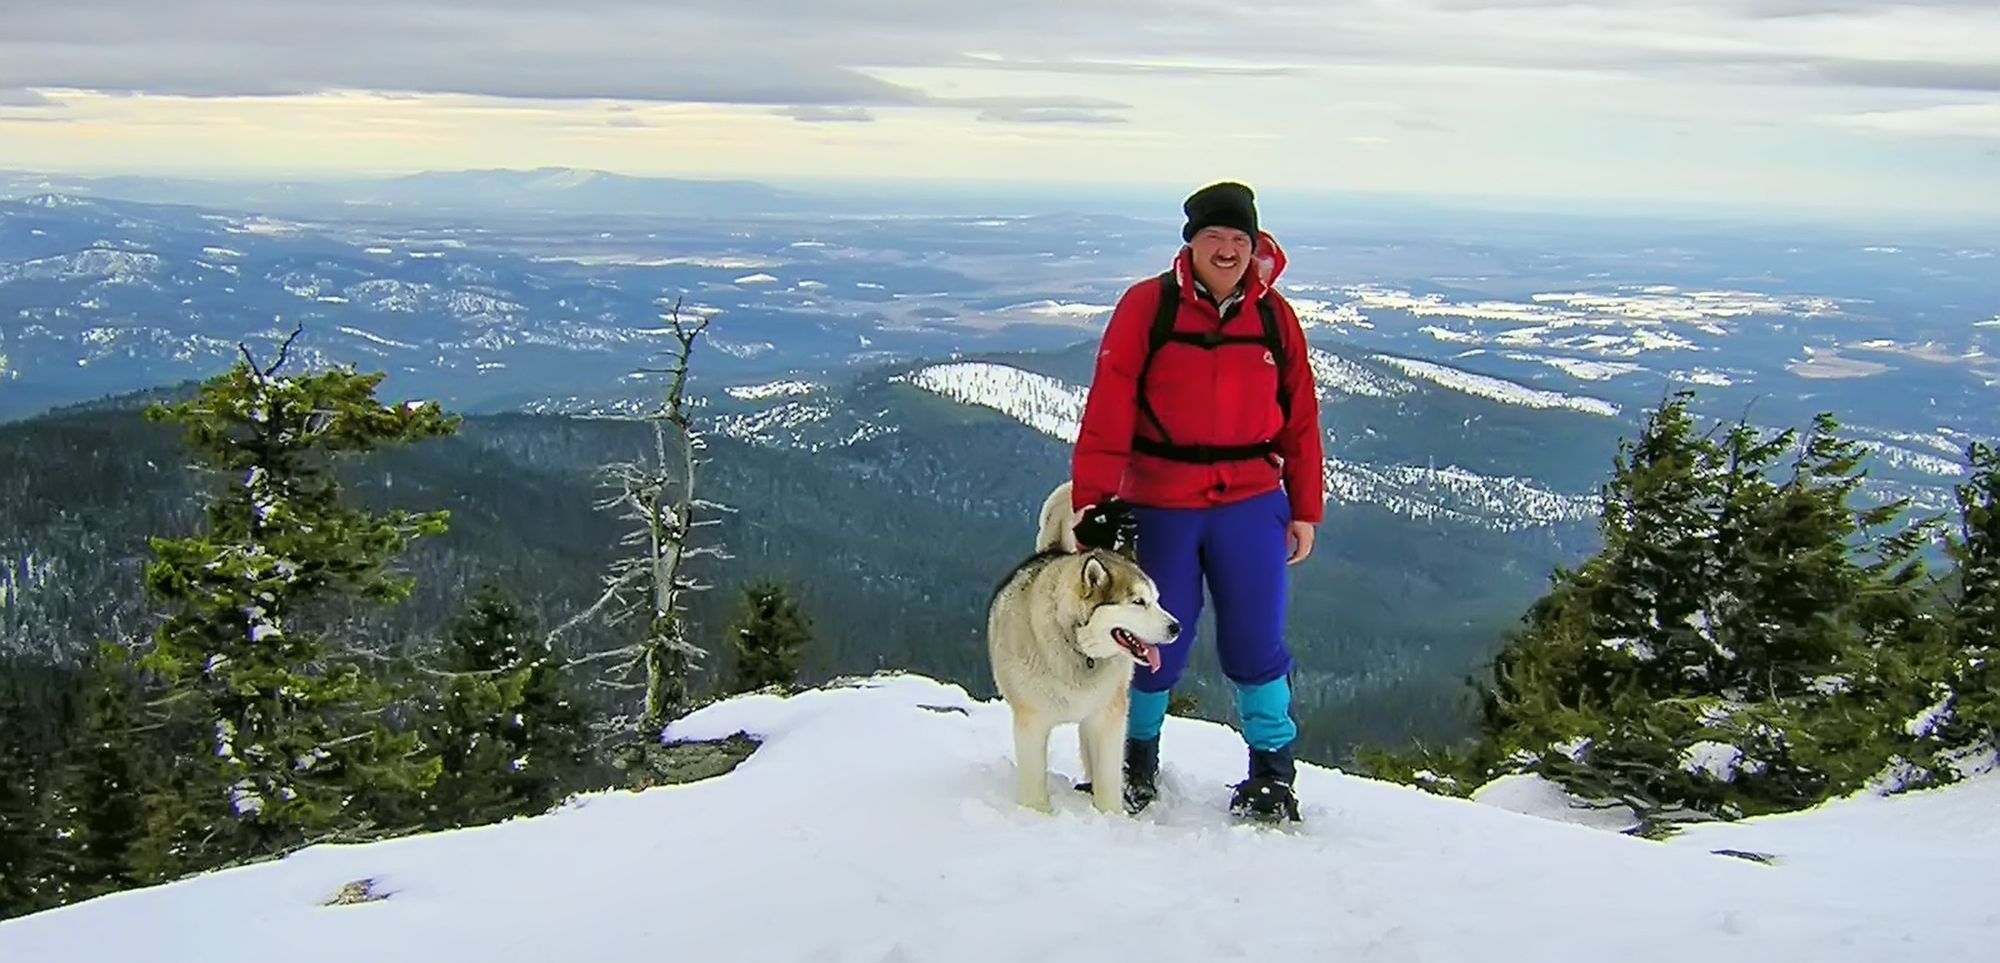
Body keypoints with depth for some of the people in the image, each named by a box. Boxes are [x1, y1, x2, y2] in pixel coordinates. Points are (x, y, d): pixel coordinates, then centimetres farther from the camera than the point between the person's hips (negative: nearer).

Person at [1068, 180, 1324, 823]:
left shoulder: (1274, 315, 4)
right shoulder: (1147, 306, -5)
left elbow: (1300, 418, 7)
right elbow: (1108, 408, -9)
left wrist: (1305, 510, 7)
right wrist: (1093, 499, -14)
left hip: (1251, 503, 2)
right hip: (1159, 504, -1)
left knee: (1256, 642, 0)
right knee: (1157, 642, 7)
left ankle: (1273, 773, 16)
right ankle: (1137, 757, 29)